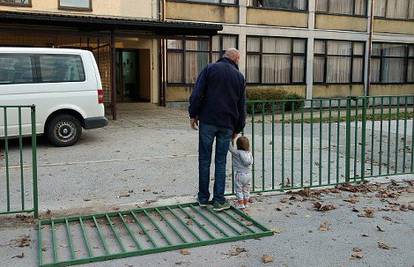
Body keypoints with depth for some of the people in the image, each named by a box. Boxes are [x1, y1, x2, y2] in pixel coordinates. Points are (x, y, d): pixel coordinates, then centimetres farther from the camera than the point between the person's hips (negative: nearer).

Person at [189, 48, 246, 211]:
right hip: (227, 124, 2)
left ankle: (203, 198, 15)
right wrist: (238, 129, 17)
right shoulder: (239, 76, 10)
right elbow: (241, 106, 12)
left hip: (207, 121, -1)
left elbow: (197, 94, -6)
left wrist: (193, 114, 1)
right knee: (221, 162, 7)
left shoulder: (210, 69, 3)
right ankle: (219, 200, 8)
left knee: (204, 160, 7)